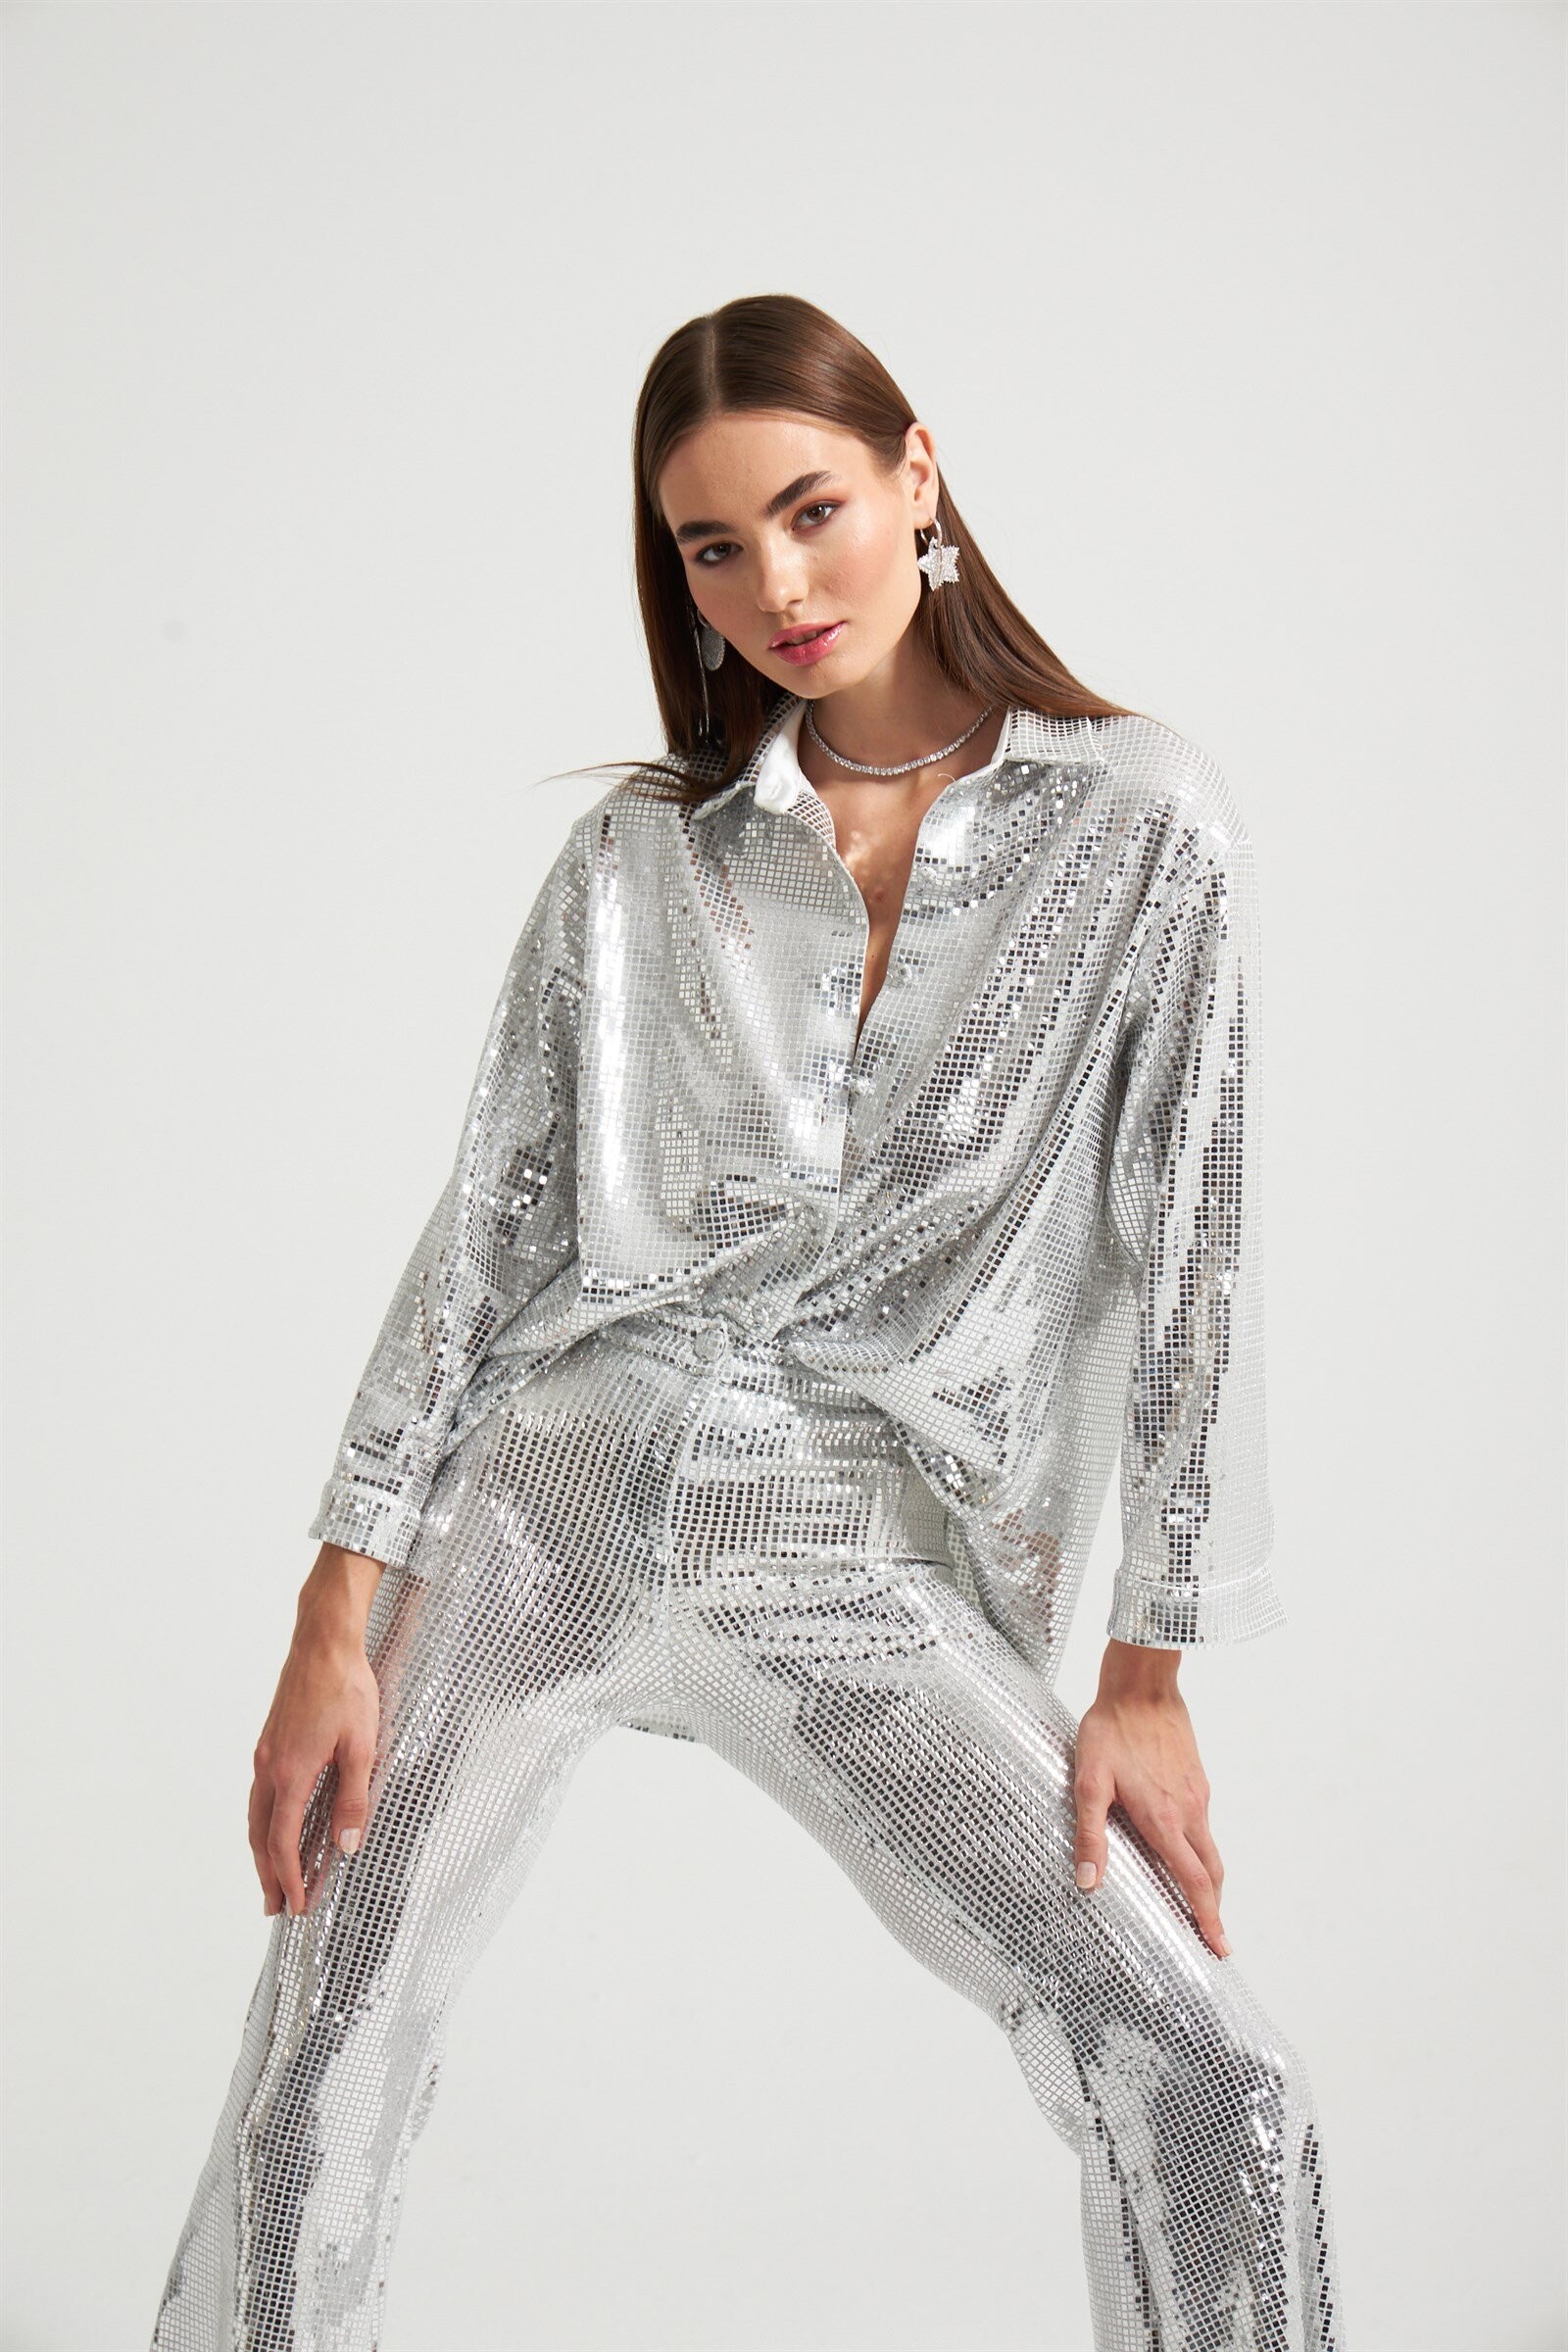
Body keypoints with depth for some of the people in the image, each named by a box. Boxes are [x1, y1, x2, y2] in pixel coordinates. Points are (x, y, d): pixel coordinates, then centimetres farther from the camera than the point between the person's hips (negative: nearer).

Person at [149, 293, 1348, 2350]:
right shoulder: (640, 851, 4)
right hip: (548, 1500, 2)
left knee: (1215, 2090, -9)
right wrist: (338, 1620, -1)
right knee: (317, 2073, 2)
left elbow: (1183, 1249, -2)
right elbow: (487, 1229, 4)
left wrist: (1146, 1677, -3)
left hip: (869, 1560, -1)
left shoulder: (1143, 823, -2)